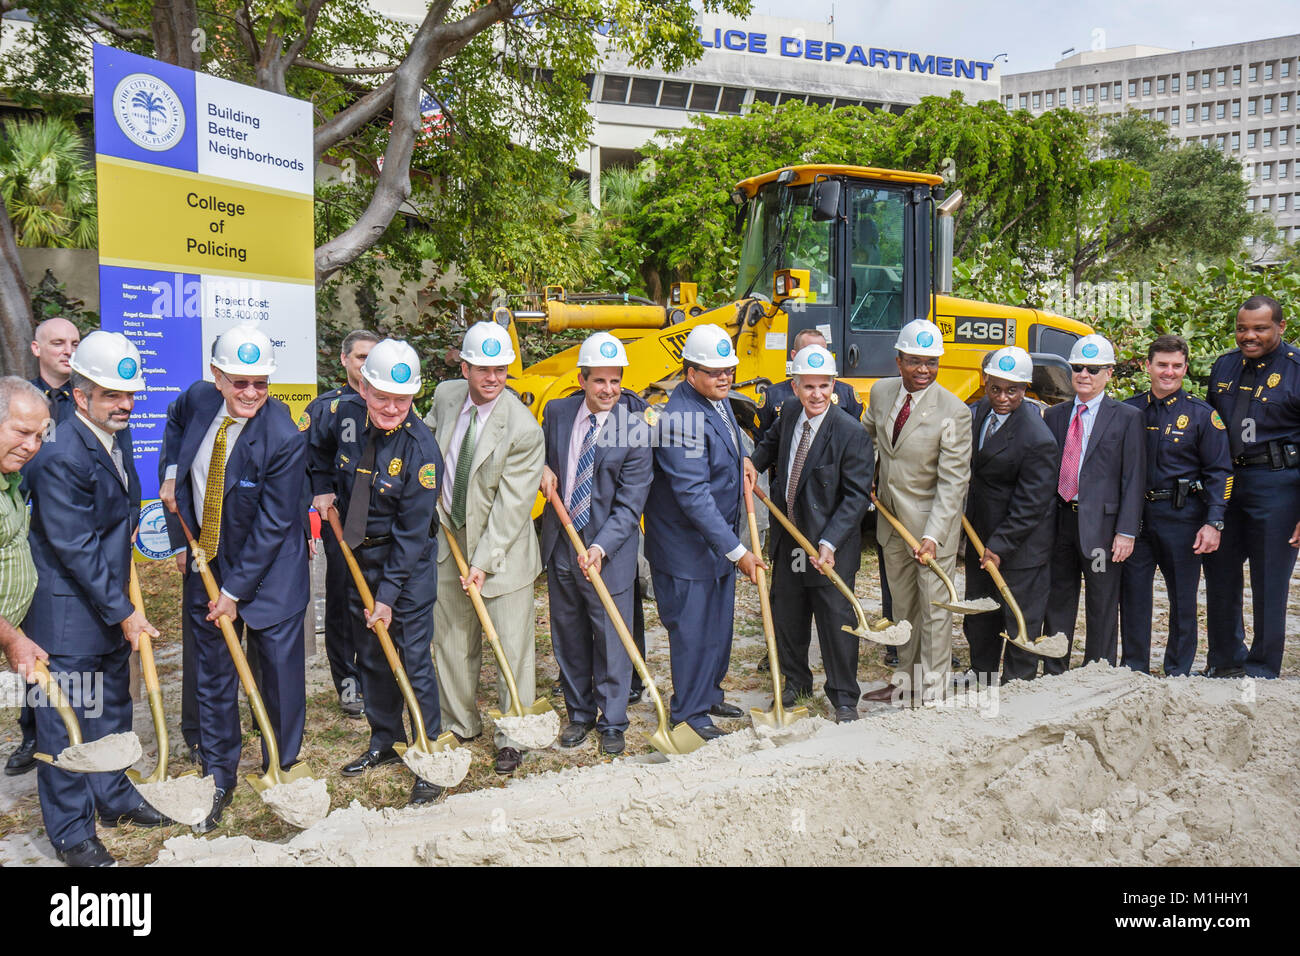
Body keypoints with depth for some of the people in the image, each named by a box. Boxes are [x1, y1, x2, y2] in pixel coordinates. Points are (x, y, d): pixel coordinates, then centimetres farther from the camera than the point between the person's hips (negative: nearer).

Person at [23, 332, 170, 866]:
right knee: (67, 721, 4)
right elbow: (75, 549, -22)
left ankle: (113, 797, 40)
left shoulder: (119, 435, 3)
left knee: (113, 707, 21)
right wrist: (123, 612, -19)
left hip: (110, 604, 9)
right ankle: (70, 832, 19)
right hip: (66, 614, -9)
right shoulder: (60, 458, -24)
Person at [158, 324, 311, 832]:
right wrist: (171, 472, 6)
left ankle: (281, 771, 26)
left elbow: (272, 526, -19)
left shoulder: (283, 437, -25)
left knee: (279, 671, 4)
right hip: (206, 561, 5)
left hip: (268, 570, -5)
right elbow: (175, 421, 21)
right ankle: (218, 780, 28)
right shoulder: (198, 399, -8)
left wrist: (235, 590, -15)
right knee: (211, 676, 12)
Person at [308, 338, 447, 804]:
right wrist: (323, 487, 6)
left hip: (409, 560, -6)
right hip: (358, 552, 6)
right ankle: (385, 741, 32)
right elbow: (314, 443, 16)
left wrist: (388, 594, -20)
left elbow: (412, 533, -21)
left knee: (413, 655, -5)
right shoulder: (343, 414, -10)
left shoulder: (422, 450, -25)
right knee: (370, 652, 16)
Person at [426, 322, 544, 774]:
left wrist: (483, 561, -22)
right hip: (449, 537, 6)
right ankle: (459, 725, 32)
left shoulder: (523, 428, -21)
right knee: (452, 640, 15)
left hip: (502, 547, -5)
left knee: (512, 644, 0)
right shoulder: (446, 396, -3)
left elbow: (512, 505, -20)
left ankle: (512, 737, 15)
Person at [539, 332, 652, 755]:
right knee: (568, 637, 16)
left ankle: (612, 723, 22)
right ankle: (579, 714, 34)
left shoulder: (635, 428, -12)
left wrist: (600, 548, -23)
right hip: (560, 543, 4)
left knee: (611, 639, 4)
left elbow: (630, 503, -13)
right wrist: (542, 468, -3)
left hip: (608, 550, -4)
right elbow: (537, 451, 21)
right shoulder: (557, 412, 1)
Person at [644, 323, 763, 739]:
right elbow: (693, 496, -29)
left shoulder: (718, 401, 3)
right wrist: (737, 551, -28)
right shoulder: (681, 417, -26)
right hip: (687, 544, -9)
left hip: (720, 539, 9)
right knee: (691, 628, 4)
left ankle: (709, 695, 38)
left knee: (720, 622, 19)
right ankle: (688, 711, 21)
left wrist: (742, 462, 7)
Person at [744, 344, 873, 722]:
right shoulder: (790, 411, -1)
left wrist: (829, 543, -27)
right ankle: (796, 683, 37)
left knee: (836, 619, 2)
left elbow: (856, 496, -19)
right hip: (788, 537, 6)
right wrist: (754, 461, 3)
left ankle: (844, 697, 20)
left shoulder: (852, 432, -20)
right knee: (786, 615, 17)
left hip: (830, 546, -6)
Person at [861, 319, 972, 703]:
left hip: (932, 521, -5)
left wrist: (932, 535, -27)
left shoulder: (953, 412, -19)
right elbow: (868, 437, 19)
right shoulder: (881, 392, -2)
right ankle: (906, 678, 33)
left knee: (934, 608, 3)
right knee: (902, 606, 18)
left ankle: (931, 690, 17)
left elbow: (952, 482, -20)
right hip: (891, 518, 6)